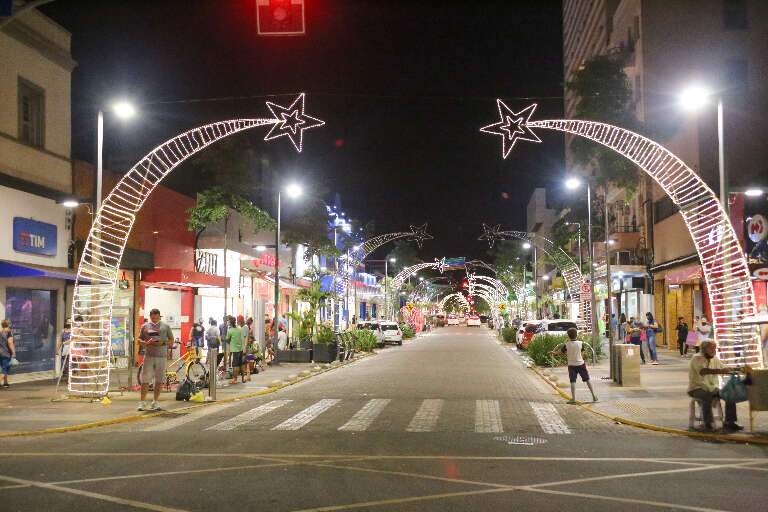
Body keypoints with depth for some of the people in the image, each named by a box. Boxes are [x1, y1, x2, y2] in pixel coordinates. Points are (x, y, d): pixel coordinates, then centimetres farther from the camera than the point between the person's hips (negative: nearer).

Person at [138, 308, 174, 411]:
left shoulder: (165, 326, 10)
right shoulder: (145, 326, 11)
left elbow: (171, 341, 11)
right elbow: (139, 339, 12)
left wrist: (163, 343, -8)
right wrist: (146, 343, -9)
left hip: (161, 356, 1)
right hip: (149, 356, -1)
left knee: (159, 380, 3)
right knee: (145, 379, -5)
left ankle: (155, 402, 13)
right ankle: (142, 402, -1)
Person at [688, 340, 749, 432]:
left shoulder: (715, 359, 8)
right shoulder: (697, 358, -15)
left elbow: (726, 369, 17)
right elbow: (703, 371, -33)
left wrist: (740, 369, 1)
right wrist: (720, 371, -45)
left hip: (711, 388, 7)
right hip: (697, 389, -7)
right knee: (707, 396, -37)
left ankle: (729, 422, -7)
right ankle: (708, 424, -27)